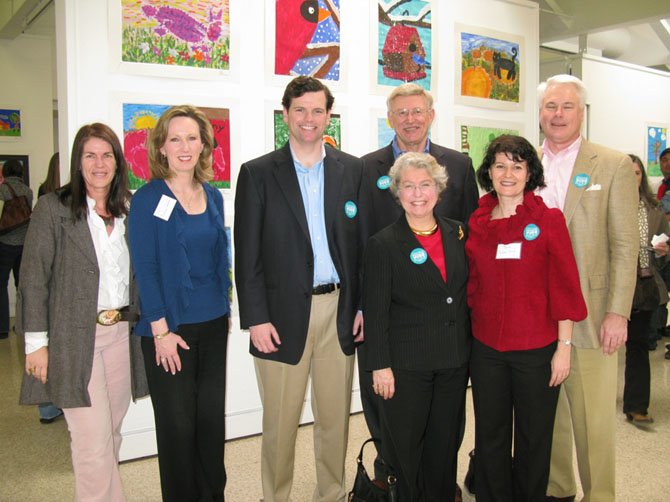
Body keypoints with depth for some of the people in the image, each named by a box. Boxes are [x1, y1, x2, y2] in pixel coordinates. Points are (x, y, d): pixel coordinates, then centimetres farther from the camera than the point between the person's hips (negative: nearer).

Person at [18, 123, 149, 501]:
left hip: (121, 333, 5)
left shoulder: (129, 210, 9)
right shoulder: (53, 208, -4)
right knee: (94, 444, -5)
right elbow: (34, 278, -6)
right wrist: (36, 341, -9)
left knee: (111, 433, 13)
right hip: (74, 339, -5)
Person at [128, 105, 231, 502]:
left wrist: (226, 311, 11)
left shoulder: (213, 197, 7)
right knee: (177, 423, 7)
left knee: (213, 417, 13)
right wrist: (161, 330, -14)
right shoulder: (149, 198, -8)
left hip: (213, 324, 5)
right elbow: (145, 268, -11)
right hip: (169, 328, -5)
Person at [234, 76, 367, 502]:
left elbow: (364, 243, 7)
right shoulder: (258, 174, 0)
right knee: (280, 422, 8)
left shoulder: (353, 170, 6)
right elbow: (247, 255, -3)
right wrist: (256, 318, -9)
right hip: (283, 314, -2)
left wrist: (364, 306, 1)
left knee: (336, 416, 14)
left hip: (339, 310, 3)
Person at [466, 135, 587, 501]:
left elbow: (564, 288, -5)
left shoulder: (549, 220, -5)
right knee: (490, 437, 14)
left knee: (533, 439, 12)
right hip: (485, 348, 3)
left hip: (537, 348, -2)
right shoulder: (476, 223, 3)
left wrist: (564, 347, -7)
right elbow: (472, 287, 9)